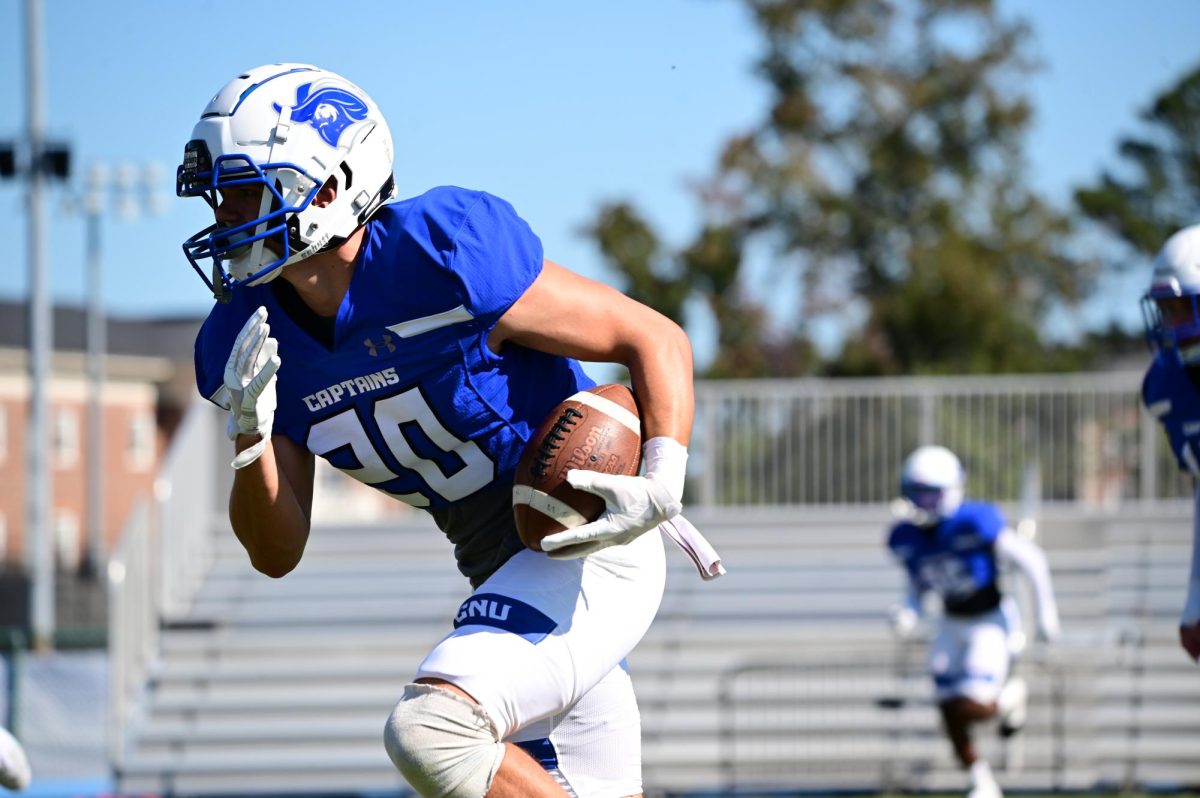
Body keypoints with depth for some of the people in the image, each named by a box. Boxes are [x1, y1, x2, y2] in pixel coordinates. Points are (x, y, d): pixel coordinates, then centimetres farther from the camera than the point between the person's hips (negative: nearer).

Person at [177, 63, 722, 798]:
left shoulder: (445, 255, -20)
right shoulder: (252, 339, 1)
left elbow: (657, 339, -13)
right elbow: (278, 553, 4)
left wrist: (662, 488, -28)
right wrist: (251, 436, -14)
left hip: (588, 549, -8)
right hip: (501, 572, 8)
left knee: (429, 729, -28)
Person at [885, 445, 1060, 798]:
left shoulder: (976, 523, -26)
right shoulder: (905, 537, -6)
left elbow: (1031, 560, -17)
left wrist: (1046, 613, -10)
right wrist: (909, 611, -10)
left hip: (991, 620, -6)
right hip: (952, 625, 6)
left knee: (973, 709, -16)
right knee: (950, 716, 3)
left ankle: (1012, 695, 18)